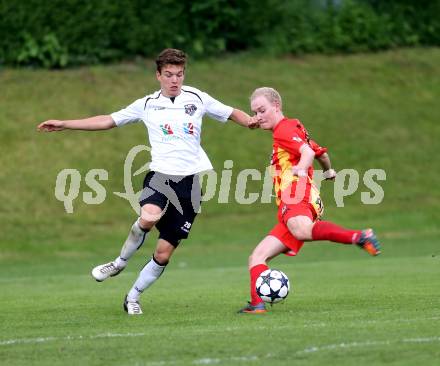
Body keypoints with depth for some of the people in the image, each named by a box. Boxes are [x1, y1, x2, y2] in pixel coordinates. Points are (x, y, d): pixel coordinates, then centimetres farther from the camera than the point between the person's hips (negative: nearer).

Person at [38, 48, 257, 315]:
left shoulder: (196, 98, 9)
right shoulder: (147, 104, 10)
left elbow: (232, 113, 15)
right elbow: (108, 121, 15)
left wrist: (251, 121, -8)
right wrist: (64, 125, 12)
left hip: (189, 179, 1)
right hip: (161, 174, -1)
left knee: (164, 252, 0)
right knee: (149, 217, -35)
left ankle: (133, 297, 19)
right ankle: (120, 262, -8)